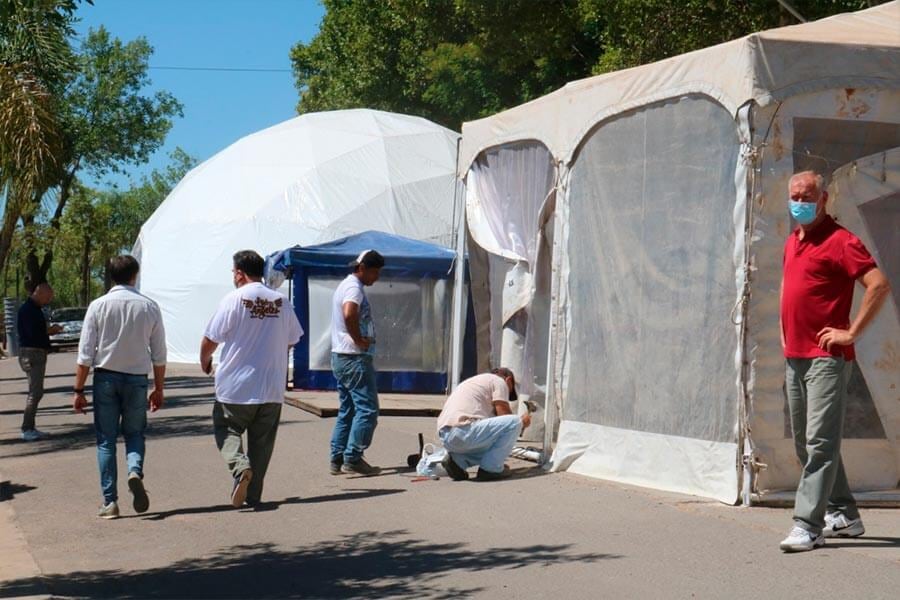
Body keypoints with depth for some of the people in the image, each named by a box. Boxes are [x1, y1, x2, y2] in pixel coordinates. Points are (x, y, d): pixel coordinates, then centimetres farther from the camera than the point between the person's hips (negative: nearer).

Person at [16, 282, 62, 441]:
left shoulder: (35, 309, 16)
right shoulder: (27, 309, -15)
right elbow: (33, 333, -24)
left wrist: (50, 330, 3)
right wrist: (50, 330, -9)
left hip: (38, 353, 10)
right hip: (31, 354, -10)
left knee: (36, 392, 12)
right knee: (35, 392, -12)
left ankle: (30, 428, 17)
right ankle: (27, 430, -11)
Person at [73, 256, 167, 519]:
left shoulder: (98, 306, -5)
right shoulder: (149, 307, -1)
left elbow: (85, 354, -5)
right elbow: (159, 354, 3)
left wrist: (79, 391, 1)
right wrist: (159, 389, 13)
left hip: (106, 378, -1)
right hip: (136, 379, 1)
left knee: (106, 440, 7)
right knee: (134, 433, 16)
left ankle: (110, 502, 5)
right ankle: (135, 471, -14)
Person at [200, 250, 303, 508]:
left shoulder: (233, 300, -9)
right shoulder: (281, 301, 3)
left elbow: (210, 341, -6)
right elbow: (291, 341, 12)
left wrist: (205, 362, 14)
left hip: (235, 387, -3)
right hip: (272, 388, 4)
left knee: (227, 430, 10)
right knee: (262, 441, 11)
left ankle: (240, 466, -17)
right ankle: (253, 494, 12)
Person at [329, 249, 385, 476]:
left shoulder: (345, 286, 19)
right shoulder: (354, 288, -13)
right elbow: (349, 314, -33)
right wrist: (359, 340, -20)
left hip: (340, 357, 10)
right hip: (355, 357, -10)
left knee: (347, 410, 13)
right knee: (367, 408, -8)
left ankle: (337, 460, 13)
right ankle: (353, 459, -9)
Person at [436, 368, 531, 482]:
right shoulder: (499, 381, 8)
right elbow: (504, 415, 1)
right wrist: (522, 422, 20)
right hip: (464, 432, -9)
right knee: (514, 422, -5)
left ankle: (457, 460, 8)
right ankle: (490, 468, -1)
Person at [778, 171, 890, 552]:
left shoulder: (840, 241, -9)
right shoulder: (792, 243, 17)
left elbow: (879, 285, -18)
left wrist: (852, 333, -17)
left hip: (825, 357, -9)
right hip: (794, 356, 9)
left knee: (820, 442, -11)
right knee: (805, 443, 13)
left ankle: (808, 526, -14)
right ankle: (843, 515, 23)